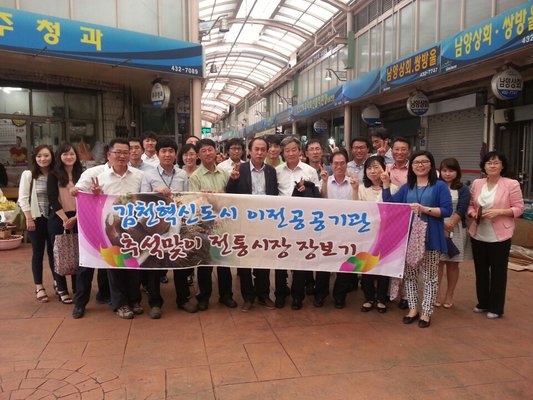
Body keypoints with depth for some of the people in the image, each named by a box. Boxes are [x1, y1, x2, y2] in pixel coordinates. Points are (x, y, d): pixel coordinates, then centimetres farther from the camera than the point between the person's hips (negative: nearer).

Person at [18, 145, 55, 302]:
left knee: (53, 252, 10)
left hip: (53, 218, 1)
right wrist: (29, 218, -9)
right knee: (38, 253, 6)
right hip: (36, 219, -1)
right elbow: (23, 199, -3)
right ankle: (39, 287, 15)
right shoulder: (27, 174, -1)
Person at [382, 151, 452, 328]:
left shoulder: (440, 186, -1)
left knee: (430, 276, 5)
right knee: (409, 274, 10)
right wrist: (386, 184, -2)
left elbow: (447, 211, -10)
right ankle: (413, 308, 24)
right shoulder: (406, 187, 13)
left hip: (430, 238, -4)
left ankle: (426, 312, 16)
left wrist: (424, 209, -19)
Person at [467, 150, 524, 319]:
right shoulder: (476, 183, 6)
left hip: (499, 236, -4)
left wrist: (499, 212, -20)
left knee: (498, 272, 6)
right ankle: (483, 303, 31)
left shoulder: (512, 184, -8)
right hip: (478, 235, 5)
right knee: (480, 270, 14)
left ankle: (496, 307, 20)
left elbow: (519, 208, -7)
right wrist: (473, 213, -9)